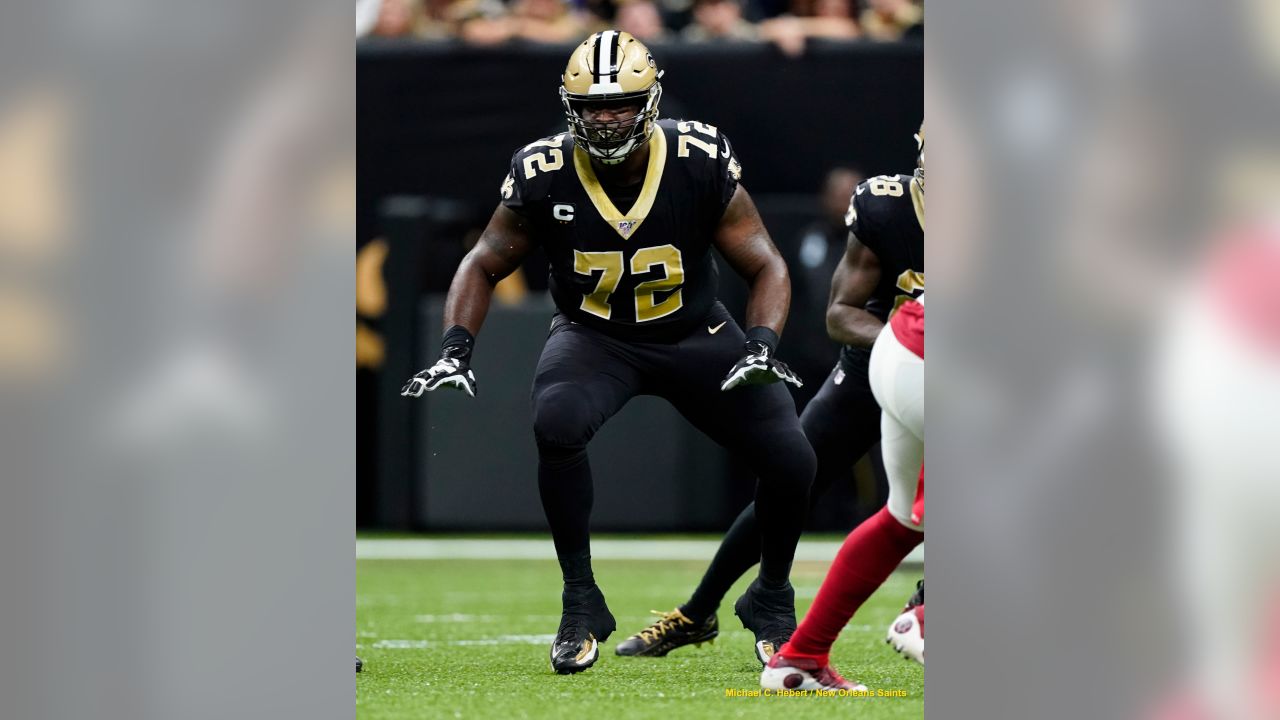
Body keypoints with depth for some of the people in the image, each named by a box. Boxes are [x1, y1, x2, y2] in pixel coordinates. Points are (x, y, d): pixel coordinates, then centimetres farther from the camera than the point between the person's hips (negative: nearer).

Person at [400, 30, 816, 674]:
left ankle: (771, 598, 15)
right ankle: (581, 602, -17)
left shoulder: (701, 163, -17)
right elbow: (484, 266, 0)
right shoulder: (544, 175, -15)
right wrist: (455, 349, -15)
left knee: (790, 458, -17)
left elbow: (766, 267, -9)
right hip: (594, 337, -1)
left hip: (694, 333, 1)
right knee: (557, 423, -35)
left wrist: (762, 346, -27)